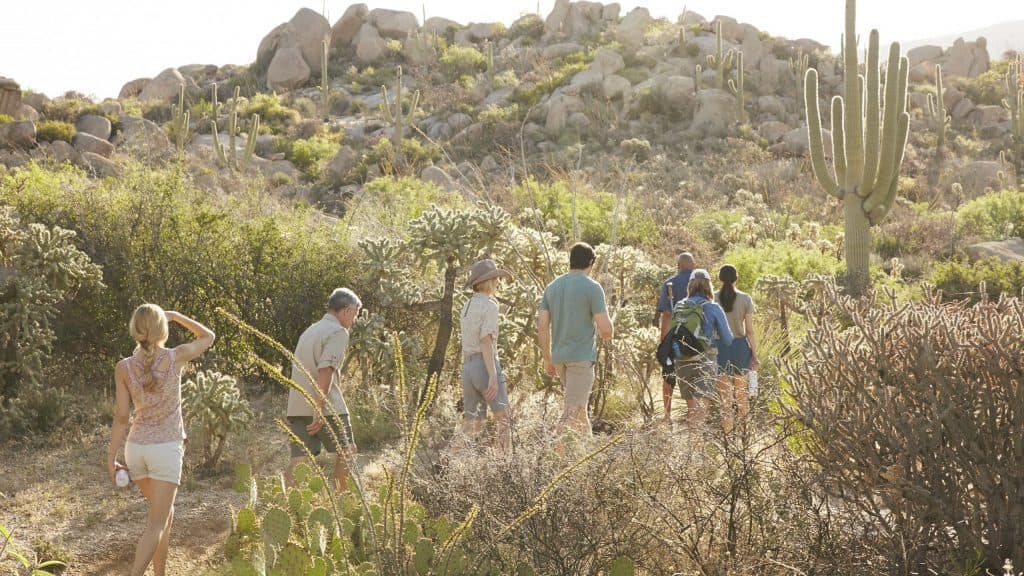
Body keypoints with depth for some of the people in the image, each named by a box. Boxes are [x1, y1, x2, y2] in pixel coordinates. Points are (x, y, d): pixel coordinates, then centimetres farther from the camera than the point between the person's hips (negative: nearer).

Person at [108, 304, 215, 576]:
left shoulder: (124, 368, -6)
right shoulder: (175, 357, -10)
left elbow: (121, 417, -6)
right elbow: (208, 336, 9)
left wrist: (112, 457, 1)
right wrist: (175, 315, 10)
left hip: (136, 448, 4)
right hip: (167, 449, -4)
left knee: (165, 514, 23)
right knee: (157, 524, -4)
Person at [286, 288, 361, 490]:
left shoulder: (310, 330, 21)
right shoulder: (338, 332, -7)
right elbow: (325, 370, -19)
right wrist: (320, 410, -23)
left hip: (297, 406, 7)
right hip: (327, 406, -7)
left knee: (299, 460, 2)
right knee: (345, 451, 10)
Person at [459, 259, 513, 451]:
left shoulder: (467, 306, 14)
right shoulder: (489, 305, -9)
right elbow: (486, 342, -16)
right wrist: (493, 376, -19)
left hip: (467, 366, 8)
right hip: (485, 365, -8)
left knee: (470, 420, 7)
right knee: (502, 417, 0)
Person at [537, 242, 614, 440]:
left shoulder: (552, 287, 9)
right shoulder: (592, 288, -9)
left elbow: (542, 327, 7)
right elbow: (606, 329, -13)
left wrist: (547, 359, 14)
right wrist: (606, 334, 11)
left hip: (559, 357, 6)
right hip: (582, 357, -6)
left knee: (579, 404, 22)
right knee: (572, 410, -6)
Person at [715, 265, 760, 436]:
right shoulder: (745, 299, -4)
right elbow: (749, 331, -3)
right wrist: (754, 354, 4)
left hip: (719, 348, 0)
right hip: (740, 346, 0)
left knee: (724, 393, 6)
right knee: (741, 391, 16)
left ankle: (727, 431, 8)